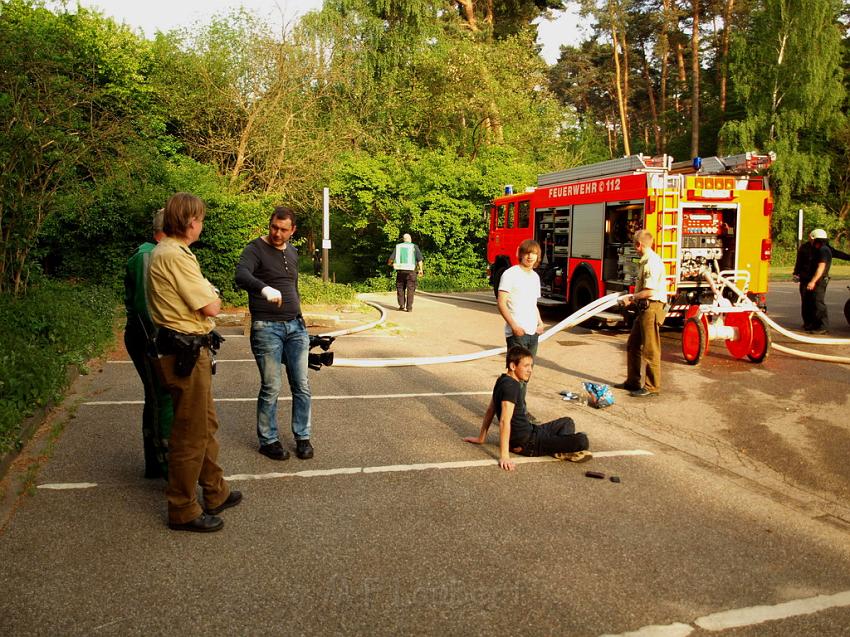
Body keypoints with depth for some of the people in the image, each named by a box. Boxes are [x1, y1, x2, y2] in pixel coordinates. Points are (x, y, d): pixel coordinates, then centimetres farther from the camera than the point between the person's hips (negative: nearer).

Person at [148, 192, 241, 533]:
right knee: (190, 433, 1)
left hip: (187, 350, 11)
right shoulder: (176, 256, -20)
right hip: (185, 354, -11)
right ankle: (183, 510, 14)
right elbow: (211, 307, -17)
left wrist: (205, 295, -1)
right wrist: (213, 296, 2)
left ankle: (215, 493, 35)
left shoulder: (165, 251, 14)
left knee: (206, 424, 21)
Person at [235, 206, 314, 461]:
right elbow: (241, 275, -28)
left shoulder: (292, 252, 14)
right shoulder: (256, 249, -8)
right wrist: (265, 289, -47)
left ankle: (302, 437, 20)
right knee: (271, 388, -1)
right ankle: (268, 440, 15)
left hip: (295, 326, 6)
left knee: (302, 386, 7)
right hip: (266, 328, -6)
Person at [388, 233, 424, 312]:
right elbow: (419, 259, -4)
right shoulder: (414, 247, 3)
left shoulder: (398, 246, 7)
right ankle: (409, 307, -1)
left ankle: (401, 305, 4)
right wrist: (420, 269, 4)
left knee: (400, 288, 13)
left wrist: (389, 263, 25)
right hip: (411, 271, -2)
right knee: (410, 289, 2)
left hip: (400, 270, 2)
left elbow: (391, 258, 4)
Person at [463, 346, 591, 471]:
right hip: (527, 444, -10)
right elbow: (504, 421, -30)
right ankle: (561, 451, 4)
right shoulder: (510, 386, -23)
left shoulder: (503, 381, 6)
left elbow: (490, 411, 12)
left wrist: (481, 438, 18)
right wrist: (504, 456, -33)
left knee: (567, 422, 25)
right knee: (582, 441, -23)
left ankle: (559, 446, 0)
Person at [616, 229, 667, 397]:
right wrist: (632, 297, 13)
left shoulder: (652, 262, -16)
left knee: (650, 349, -5)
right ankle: (632, 382, 25)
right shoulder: (644, 261, 16)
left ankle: (652, 387, 3)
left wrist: (631, 298, -10)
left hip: (652, 308, -11)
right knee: (633, 345, 16)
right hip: (644, 309, 11)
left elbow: (649, 291, -20)